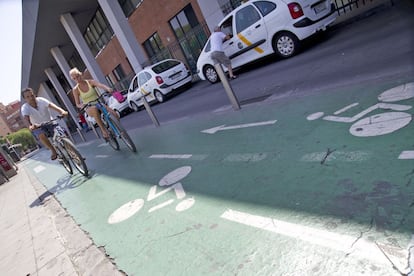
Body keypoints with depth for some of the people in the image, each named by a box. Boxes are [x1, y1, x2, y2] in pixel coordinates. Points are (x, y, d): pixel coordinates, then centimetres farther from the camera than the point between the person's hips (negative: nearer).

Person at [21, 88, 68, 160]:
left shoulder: (41, 100, -17)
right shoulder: (25, 108, -16)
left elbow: (51, 105, -36)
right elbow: (26, 118, -34)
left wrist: (62, 111, -56)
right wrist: (30, 126, -58)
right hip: (38, 127, -1)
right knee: (41, 135, -31)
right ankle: (53, 151, -12)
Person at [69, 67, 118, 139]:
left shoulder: (90, 82, 1)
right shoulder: (76, 89, 2)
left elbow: (101, 85, -19)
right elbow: (77, 104, 2)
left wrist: (108, 88, -42)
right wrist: (81, 105, -23)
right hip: (89, 108, -1)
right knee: (94, 109, -40)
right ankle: (104, 130, -36)